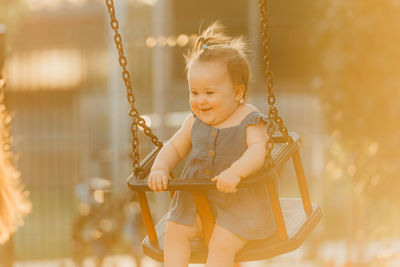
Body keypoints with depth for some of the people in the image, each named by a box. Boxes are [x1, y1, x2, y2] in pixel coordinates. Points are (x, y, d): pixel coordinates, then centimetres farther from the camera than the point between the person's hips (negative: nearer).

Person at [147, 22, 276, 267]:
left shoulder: (249, 120, -12)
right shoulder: (194, 122, 5)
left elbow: (258, 150, -26)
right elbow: (174, 147, 13)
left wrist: (235, 172, -44)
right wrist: (160, 168, -8)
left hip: (241, 201, -6)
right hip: (197, 198, 6)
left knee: (221, 245, -21)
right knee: (174, 231, -9)